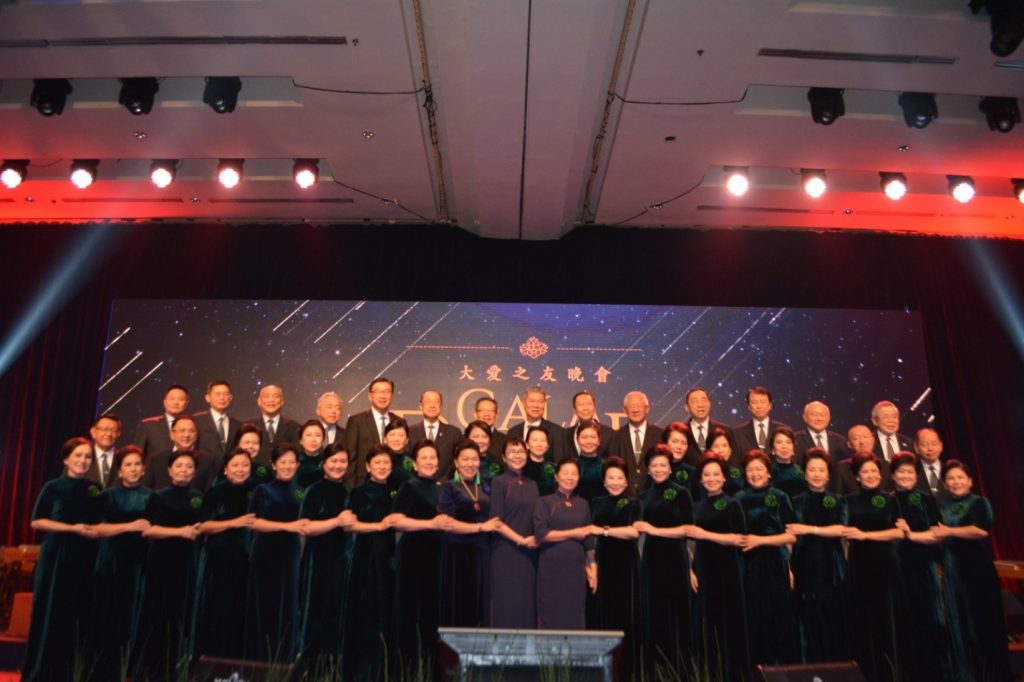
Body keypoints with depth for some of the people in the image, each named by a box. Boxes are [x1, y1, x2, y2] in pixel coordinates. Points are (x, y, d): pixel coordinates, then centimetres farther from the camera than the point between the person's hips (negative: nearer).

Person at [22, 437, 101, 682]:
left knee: (83, 613, 3)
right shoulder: (53, 487, -1)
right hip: (57, 556, -3)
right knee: (54, 613, 1)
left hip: (87, 557, 3)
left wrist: (96, 530, -5)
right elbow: (36, 522, -5)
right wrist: (73, 528, -13)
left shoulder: (96, 489, 8)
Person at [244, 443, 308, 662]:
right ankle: (260, 660, 11)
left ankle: (284, 662, 15)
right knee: (265, 608, 0)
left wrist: (304, 527, -8)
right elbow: (254, 523, -10)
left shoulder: (301, 493, 10)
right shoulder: (263, 491, 2)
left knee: (288, 608, 5)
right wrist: (287, 525, -18)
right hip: (265, 556, -3)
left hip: (290, 556, 3)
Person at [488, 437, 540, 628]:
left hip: (529, 553, 5)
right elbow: (496, 521, -9)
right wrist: (521, 540, -13)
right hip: (506, 552, -5)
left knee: (528, 603, 6)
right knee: (507, 604, -3)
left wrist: (538, 539, -3)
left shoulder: (532, 484, 13)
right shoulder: (499, 482, -3)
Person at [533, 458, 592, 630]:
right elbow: (541, 534, -11)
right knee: (551, 615, -1)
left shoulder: (583, 504, 13)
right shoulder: (544, 502, 1)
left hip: (576, 567, 4)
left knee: (575, 616, 4)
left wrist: (591, 567, 9)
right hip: (551, 567, -4)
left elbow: (589, 539, 17)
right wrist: (574, 533, -7)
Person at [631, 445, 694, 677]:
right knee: (652, 612, 8)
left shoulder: (681, 493, -4)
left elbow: (688, 529, -12)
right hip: (651, 559, 5)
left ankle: (679, 669, 11)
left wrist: (655, 530, -14)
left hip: (674, 559, -5)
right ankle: (654, 669, 17)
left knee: (675, 612, 0)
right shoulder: (644, 496, 12)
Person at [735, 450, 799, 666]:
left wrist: (760, 540, -11)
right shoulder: (739, 499, 5)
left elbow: (792, 535, -3)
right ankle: (757, 666, 15)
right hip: (749, 566, 0)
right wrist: (738, 541, -12)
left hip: (776, 565, 0)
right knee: (754, 619, 3)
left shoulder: (780, 497, 4)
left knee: (780, 617, 1)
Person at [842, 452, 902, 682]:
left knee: (885, 618, 2)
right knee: (862, 619, 3)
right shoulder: (850, 500, 5)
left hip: (885, 564, 0)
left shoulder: (889, 500, 5)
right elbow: (844, 533, 2)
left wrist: (865, 535, -12)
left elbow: (899, 532, -5)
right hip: (859, 564, 0)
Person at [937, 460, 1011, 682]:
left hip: (978, 568, -5)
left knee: (985, 618, 0)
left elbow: (982, 530, -19)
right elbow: (936, 535, 18)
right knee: (961, 621, 9)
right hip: (952, 571, 5)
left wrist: (950, 531, -16)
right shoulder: (942, 507, 11)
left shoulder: (979, 502, -3)